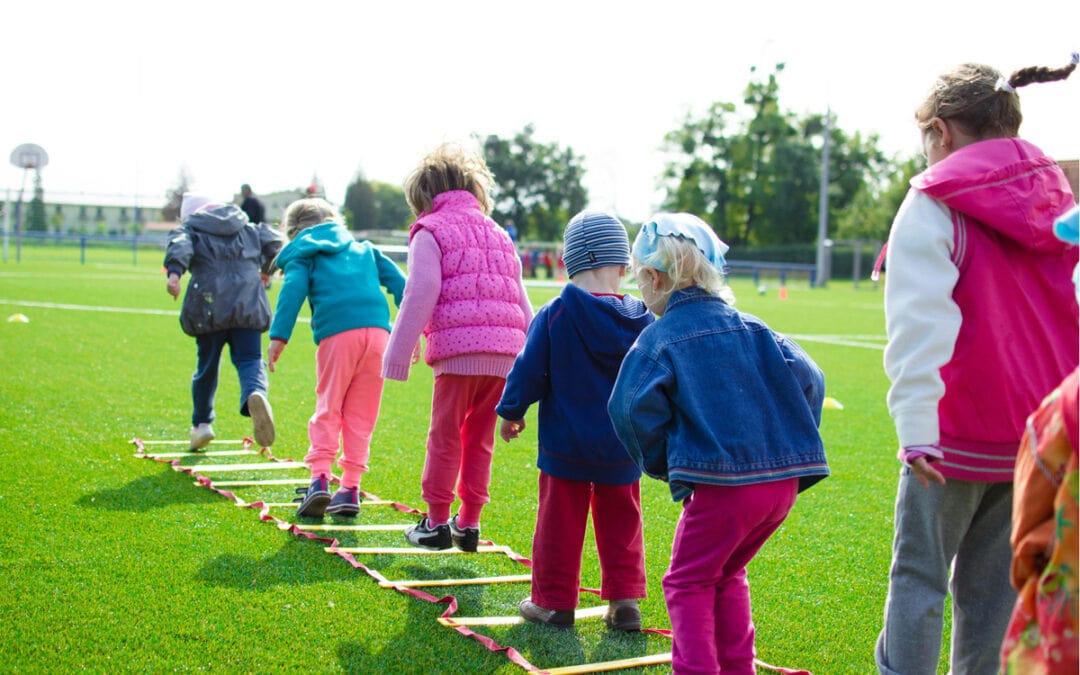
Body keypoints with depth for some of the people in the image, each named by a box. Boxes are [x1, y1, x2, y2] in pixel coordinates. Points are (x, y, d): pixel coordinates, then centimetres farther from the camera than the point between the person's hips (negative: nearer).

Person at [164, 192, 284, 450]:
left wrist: (174, 272, -26)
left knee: (207, 365, 14)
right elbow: (274, 241, 14)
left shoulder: (189, 229, 13)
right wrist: (266, 270, 32)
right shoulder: (249, 229, 23)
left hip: (209, 306, -1)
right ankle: (255, 394, -37)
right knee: (250, 360, -3)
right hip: (248, 304, 1)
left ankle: (201, 423, 23)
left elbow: (179, 245, -8)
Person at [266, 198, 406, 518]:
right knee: (361, 414, 9)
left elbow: (293, 290, -1)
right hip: (378, 329, 3)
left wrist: (278, 336, -8)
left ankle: (320, 477, -8)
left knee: (328, 408, 6)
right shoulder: (364, 249, 29)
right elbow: (397, 281, 21)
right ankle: (350, 487, 7)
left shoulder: (302, 254, 17)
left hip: (337, 334, -3)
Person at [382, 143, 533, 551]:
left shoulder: (430, 232, 4)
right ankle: (469, 524, 17)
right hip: (505, 352, 6)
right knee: (480, 439, 14)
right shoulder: (498, 234, 24)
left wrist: (398, 356, -3)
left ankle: (436, 523, 10)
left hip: (458, 348, -6)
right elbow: (521, 301, 23)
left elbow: (420, 297, -6)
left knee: (445, 436, 4)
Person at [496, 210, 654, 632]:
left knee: (560, 522, 8)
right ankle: (625, 601, 14)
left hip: (565, 443, -2)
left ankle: (554, 602, 15)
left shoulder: (554, 315, -13)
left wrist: (511, 412, 8)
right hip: (622, 448, 3)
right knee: (620, 523, 14)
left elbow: (529, 371, -8)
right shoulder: (641, 321, -4)